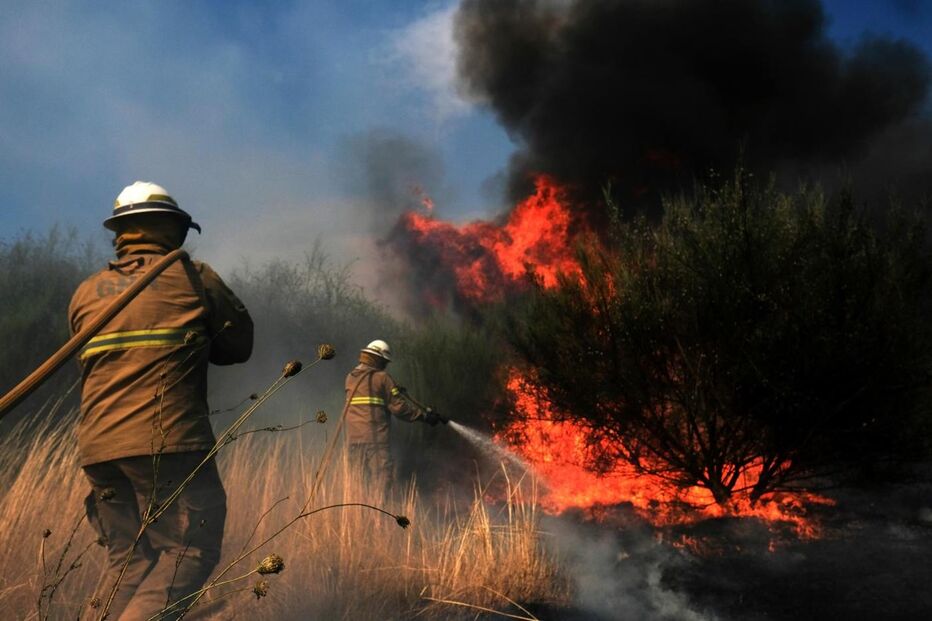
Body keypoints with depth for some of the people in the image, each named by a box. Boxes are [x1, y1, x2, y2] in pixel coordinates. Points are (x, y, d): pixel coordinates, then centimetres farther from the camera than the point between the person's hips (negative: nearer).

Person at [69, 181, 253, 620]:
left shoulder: (86, 293, 15)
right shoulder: (193, 277, 2)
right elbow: (239, 344, 8)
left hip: (97, 448, 6)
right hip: (167, 442, -6)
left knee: (129, 557, 16)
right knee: (189, 551, 0)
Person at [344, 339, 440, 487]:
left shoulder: (350, 377, 14)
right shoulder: (381, 377, -6)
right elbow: (399, 407, -8)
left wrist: (396, 391, 25)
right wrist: (424, 414, 0)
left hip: (353, 438, 7)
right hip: (375, 438, -7)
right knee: (383, 478, -6)